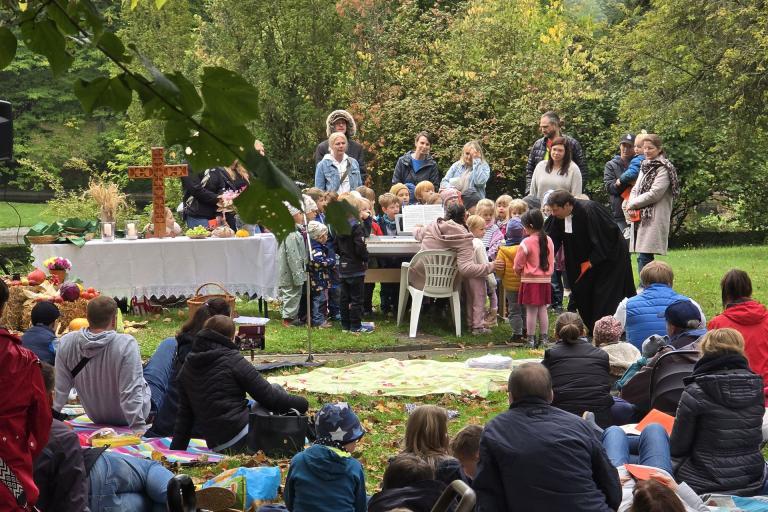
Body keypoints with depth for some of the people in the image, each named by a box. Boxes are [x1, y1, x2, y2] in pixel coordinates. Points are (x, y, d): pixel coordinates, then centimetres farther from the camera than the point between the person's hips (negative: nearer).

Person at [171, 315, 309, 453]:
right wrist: (301, 403, 8)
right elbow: (269, 397, -6)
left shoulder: (187, 368, 12)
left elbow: (184, 414, 17)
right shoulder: (233, 360, -7)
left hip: (215, 445, 7)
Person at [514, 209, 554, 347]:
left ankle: (531, 340, 3)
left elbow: (518, 265, -7)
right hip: (545, 280, 6)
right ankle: (544, 338, 15)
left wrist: (519, 272, 12)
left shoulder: (527, 242, -15)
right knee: (543, 310, 12)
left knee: (531, 311, 0)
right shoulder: (549, 241, 3)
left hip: (530, 280, -6)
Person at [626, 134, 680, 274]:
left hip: (654, 219, -8)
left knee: (644, 257, -14)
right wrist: (631, 202, -5)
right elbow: (636, 188, 16)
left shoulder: (663, 169, -8)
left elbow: (654, 194, -15)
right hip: (641, 217, 8)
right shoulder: (645, 166, 18)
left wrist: (633, 204, -7)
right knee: (643, 257, 8)